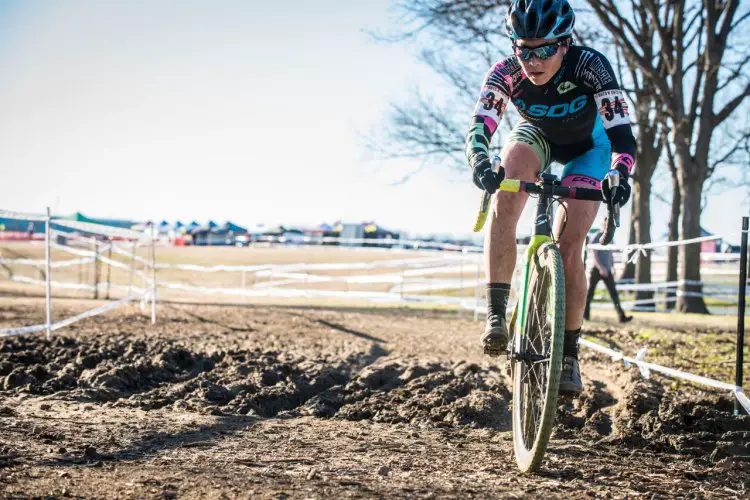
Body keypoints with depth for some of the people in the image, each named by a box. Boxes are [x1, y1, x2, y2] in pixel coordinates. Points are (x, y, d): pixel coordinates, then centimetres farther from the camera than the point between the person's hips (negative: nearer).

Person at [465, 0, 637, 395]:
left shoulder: (589, 66, -36)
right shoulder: (506, 73, -30)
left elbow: (621, 131, -42)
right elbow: (478, 128, -40)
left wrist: (620, 174, -61)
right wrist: (480, 161, -62)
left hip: (587, 148, -1)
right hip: (536, 136, 2)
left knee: (568, 248, -14)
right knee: (503, 207, -31)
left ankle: (569, 354, 1)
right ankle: (496, 315, -25)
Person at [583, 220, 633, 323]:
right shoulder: (595, 238, -7)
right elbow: (594, 255, -16)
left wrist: (612, 267, 18)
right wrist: (601, 268, -27)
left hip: (607, 270, 5)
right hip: (596, 269, -5)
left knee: (614, 293, -6)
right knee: (590, 292, 6)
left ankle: (622, 316, -15)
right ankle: (585, 314, 21)